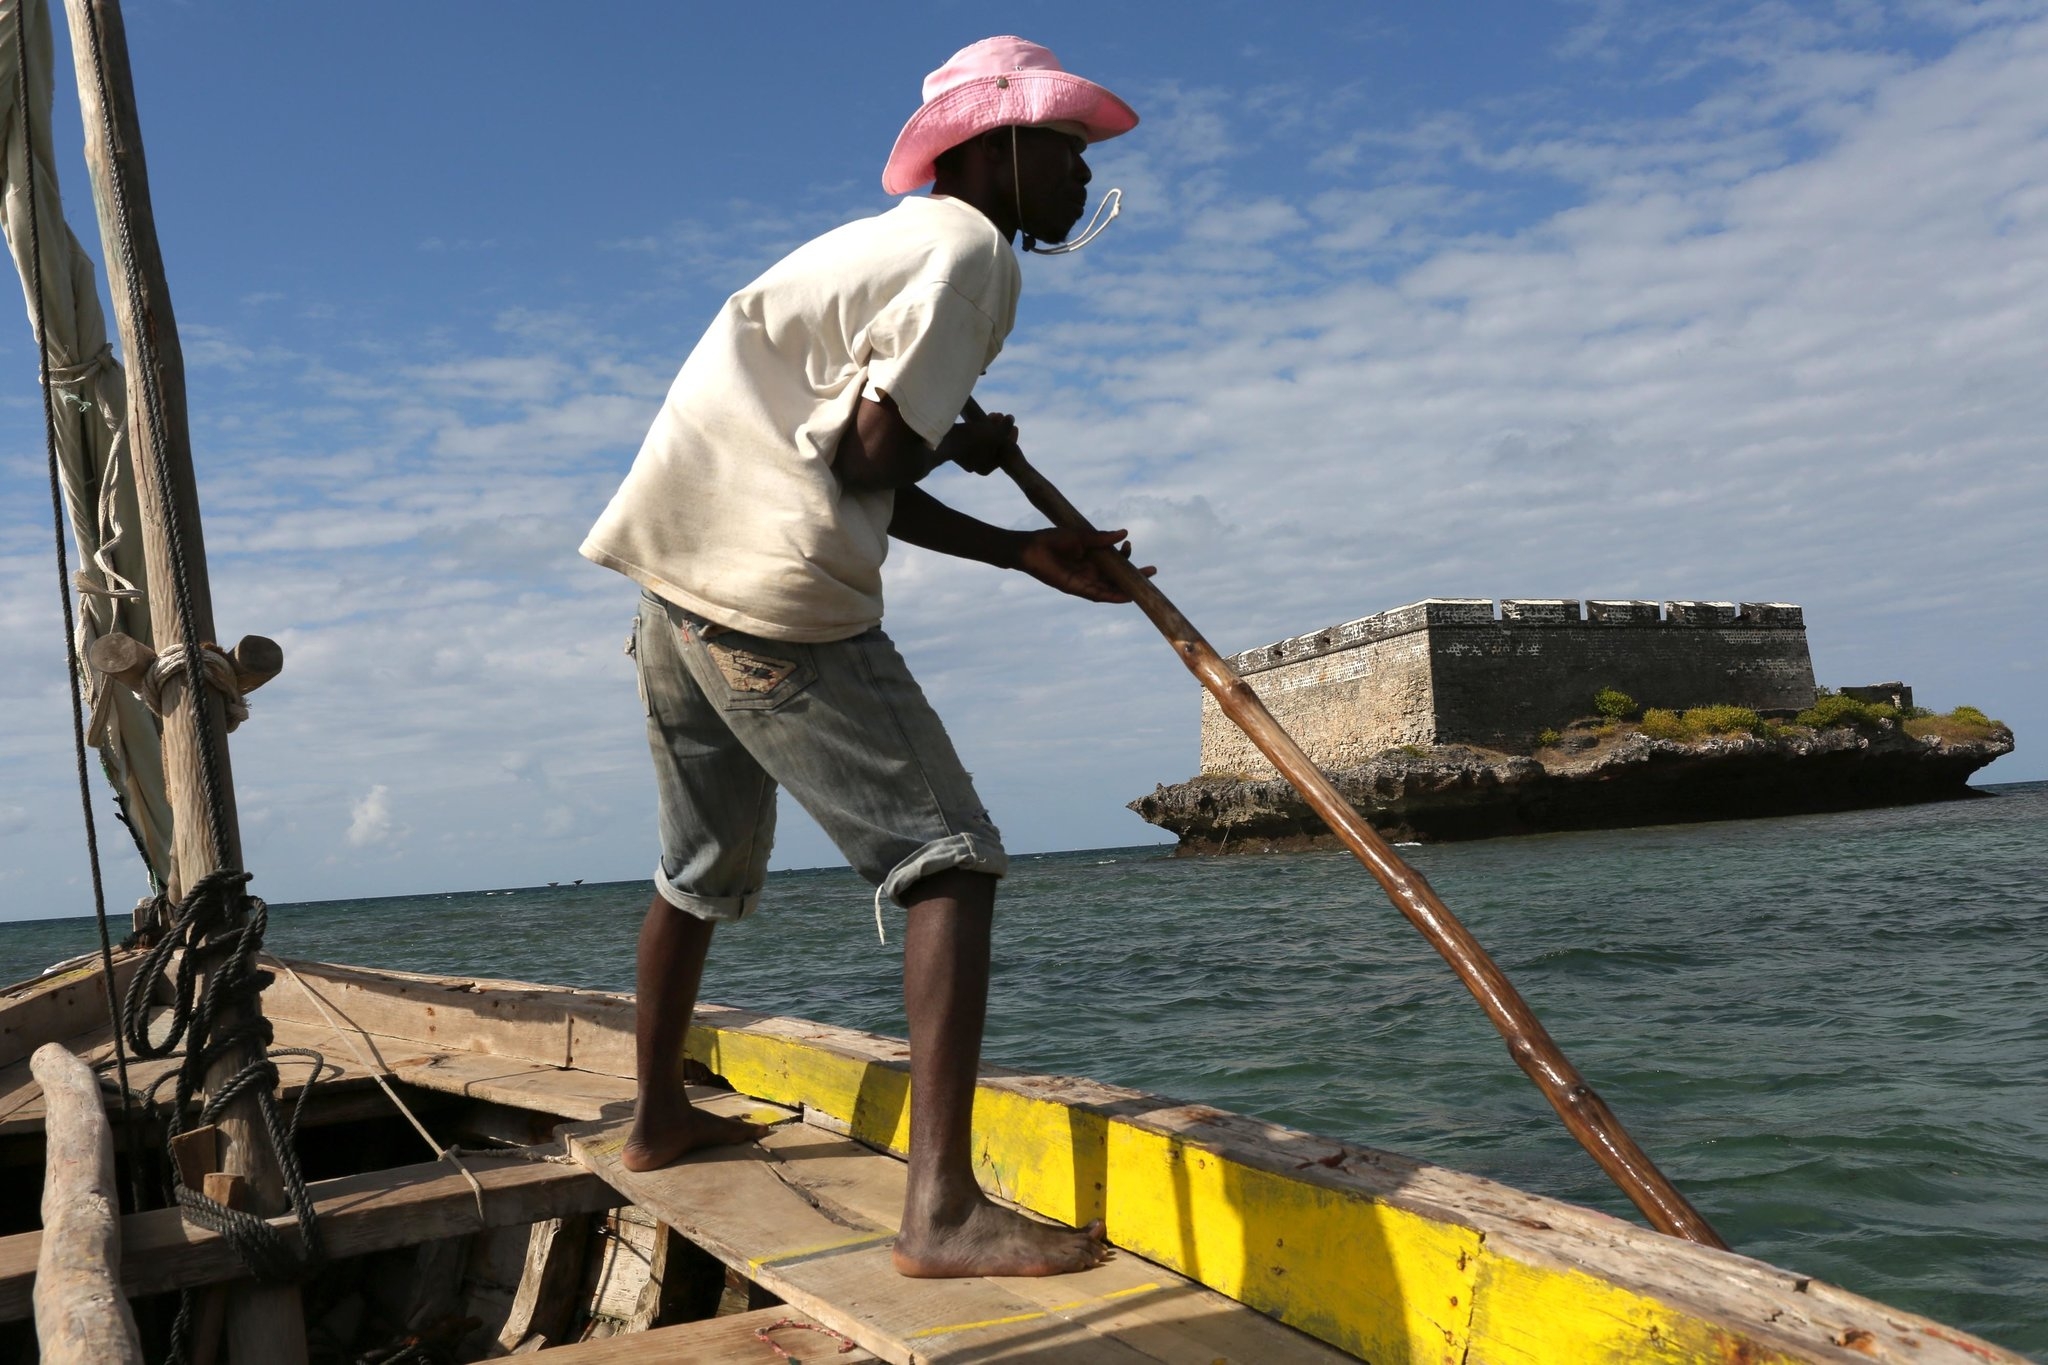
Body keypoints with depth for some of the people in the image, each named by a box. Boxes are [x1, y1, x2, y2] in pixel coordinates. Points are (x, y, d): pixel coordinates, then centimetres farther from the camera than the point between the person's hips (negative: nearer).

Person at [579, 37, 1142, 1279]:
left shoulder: (890, 241, 24)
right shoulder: (970, 249, -6)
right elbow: (872, 457, -15)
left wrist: (1030, 552, 16)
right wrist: (970, 445, 6)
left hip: (678, 591, 10)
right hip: (779, 605, -10)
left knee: (706, 871, 24)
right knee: (950, 858, -7)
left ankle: (661, 1118, 40)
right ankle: (944, 1207, -14)